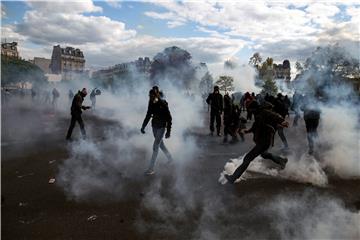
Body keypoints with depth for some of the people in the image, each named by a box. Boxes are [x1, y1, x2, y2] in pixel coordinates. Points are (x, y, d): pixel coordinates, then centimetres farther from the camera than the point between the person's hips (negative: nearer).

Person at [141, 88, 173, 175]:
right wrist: (143, 126, 7)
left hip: (161, 127, -7)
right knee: (160, 144, 20)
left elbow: (169, 118, -15)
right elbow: (148, 116, 10)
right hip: (154, 126, 7)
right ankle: (170, 158, 45)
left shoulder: (163, 104, -19)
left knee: (155, 147, -7)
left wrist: (168, 131, -17)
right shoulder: (151, 104, -2)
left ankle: (151, 168, 1)